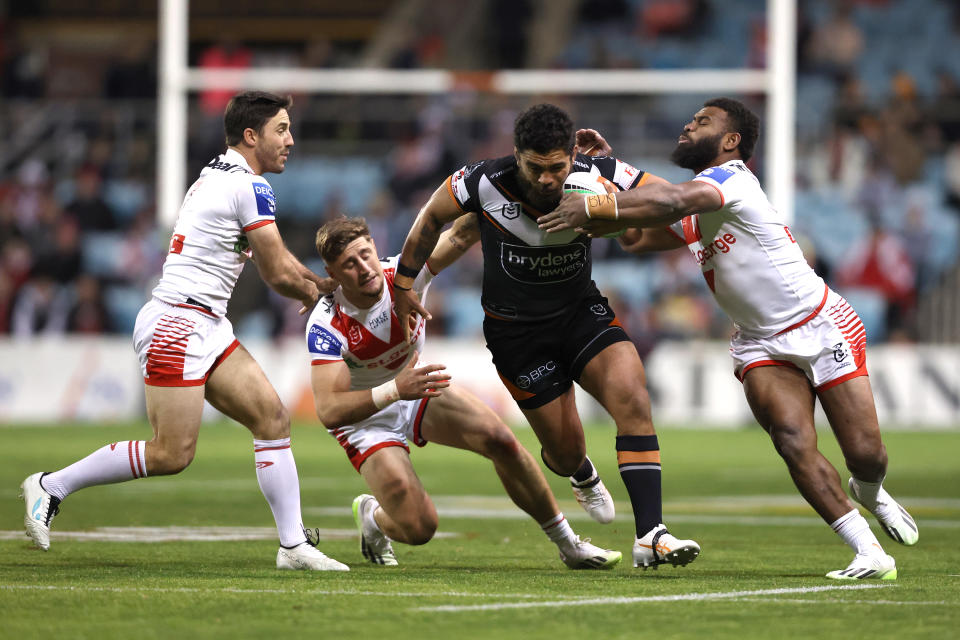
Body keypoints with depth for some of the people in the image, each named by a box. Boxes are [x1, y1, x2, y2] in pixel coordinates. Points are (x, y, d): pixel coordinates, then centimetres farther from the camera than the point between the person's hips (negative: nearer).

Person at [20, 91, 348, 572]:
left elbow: (275, 257, 29)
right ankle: (51, 486, 3)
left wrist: (323, 284, 23)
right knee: (171, 455, -10)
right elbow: (278, 275, -8)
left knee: (272, 420, 2)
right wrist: (313, 294, 12)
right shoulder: (249, 186, -12)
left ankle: (293, 545, 0)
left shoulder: (218, 176, 18)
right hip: (178, 322, -10)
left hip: (208, 329, 10)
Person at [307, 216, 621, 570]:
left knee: (499, 439, -17)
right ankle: (371, 516, 23)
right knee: (420, 528, -16)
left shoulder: (403, 273, -21)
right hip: (363, 417, -4)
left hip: (415, 389, 4)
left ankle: (568, 544, -1)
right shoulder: (326, 327, -30)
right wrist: (395, 390, -49)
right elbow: (328, 411, -37)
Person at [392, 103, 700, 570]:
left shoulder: (597, 176, -20)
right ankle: (583, 475, 43)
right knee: (565, 447, 1)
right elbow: (433, 216, -2)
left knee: (633, 400, -22)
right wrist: (404, 282, 6)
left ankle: (650, 535, -21)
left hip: (581, 311, 1)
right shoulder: (486, 182, -22)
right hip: (516, 329, -1)